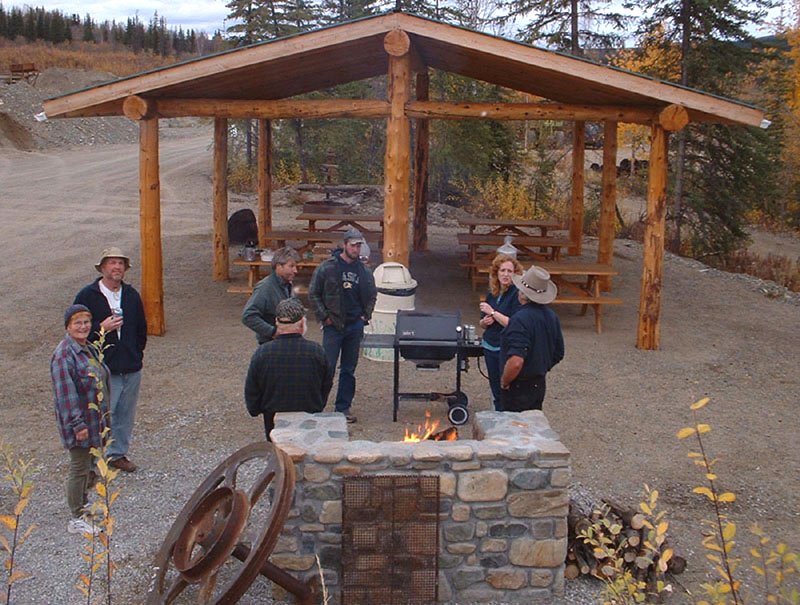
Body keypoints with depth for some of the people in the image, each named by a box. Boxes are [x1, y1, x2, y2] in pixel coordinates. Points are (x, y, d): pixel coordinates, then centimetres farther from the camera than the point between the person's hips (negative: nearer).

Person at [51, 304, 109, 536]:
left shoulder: (89, 348, 9)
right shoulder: (64, 354, -21)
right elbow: (66, 393, -24)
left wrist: (103, 417, 21)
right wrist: (77, 424, -24)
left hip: (94, 419, 9)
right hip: (79, 422, -9)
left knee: (90, 466, 19)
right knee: (80, 468, 1)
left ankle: (83, 507, 36)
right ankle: (77, 519, 14)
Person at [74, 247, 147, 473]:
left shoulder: (131, 295, 9)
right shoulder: (87, 296, -5)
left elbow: (141, 327, 18)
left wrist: (137, 353, 11)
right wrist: (101, 328, -18)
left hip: (131, 368, 5)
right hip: (103, 370, -5)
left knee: (126, 414, 12)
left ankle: (118, 453, 27)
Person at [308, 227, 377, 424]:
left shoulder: (364, 271, 6)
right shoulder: (327, 267, -6)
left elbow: (372, 295, 20)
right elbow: (313, 293, -2)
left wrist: (365, 316, 8)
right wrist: (324, 316, -7)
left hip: (355, 326, 4)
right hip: (333, 326, -4)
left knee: (349, 370, 10)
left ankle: (343, 407, 19)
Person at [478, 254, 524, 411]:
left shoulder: (517, 294, -12)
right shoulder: (492, 294, 8)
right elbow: (482, 323, 18)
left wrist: (493, 312, -15)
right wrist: (485, 322, -5)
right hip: (490, 346, 7)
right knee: (496, 390, 13)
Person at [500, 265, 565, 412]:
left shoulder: (520, 319, -25)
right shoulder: (551, 316, 1)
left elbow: (516, 362, -32)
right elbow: (559, 354, 12)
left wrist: (504, 382, -16)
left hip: (519, 389, -8)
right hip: (540, 385, 8)